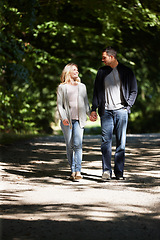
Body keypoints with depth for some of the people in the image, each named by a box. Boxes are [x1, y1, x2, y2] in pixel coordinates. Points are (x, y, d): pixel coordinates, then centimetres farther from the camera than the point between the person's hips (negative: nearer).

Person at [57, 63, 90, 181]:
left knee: (78, 144, -15)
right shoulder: (62, 87, 8)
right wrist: (63, 118, -13)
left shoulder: (82, 87, 17)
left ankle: (78, 171, -22)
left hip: (79, 119, 1)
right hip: (67, 120, -1)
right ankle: (73, 170, 11)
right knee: (70, 146, 1)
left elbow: (86, 103, 19)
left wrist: (90, 114, 4)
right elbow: (59, 105, 2)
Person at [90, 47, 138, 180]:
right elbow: (96, 92, 14)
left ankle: (119, 172, 6)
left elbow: (134, 90, 10)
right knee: (106, 141, -9)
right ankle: (107, 171, -11)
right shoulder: (102, 72, 12)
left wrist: (127, 106, -3)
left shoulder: (126, 72, 6)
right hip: (106, 111, 1)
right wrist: (94, 109, 3)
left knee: (121, 142, 1)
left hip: (121, 111, -1)